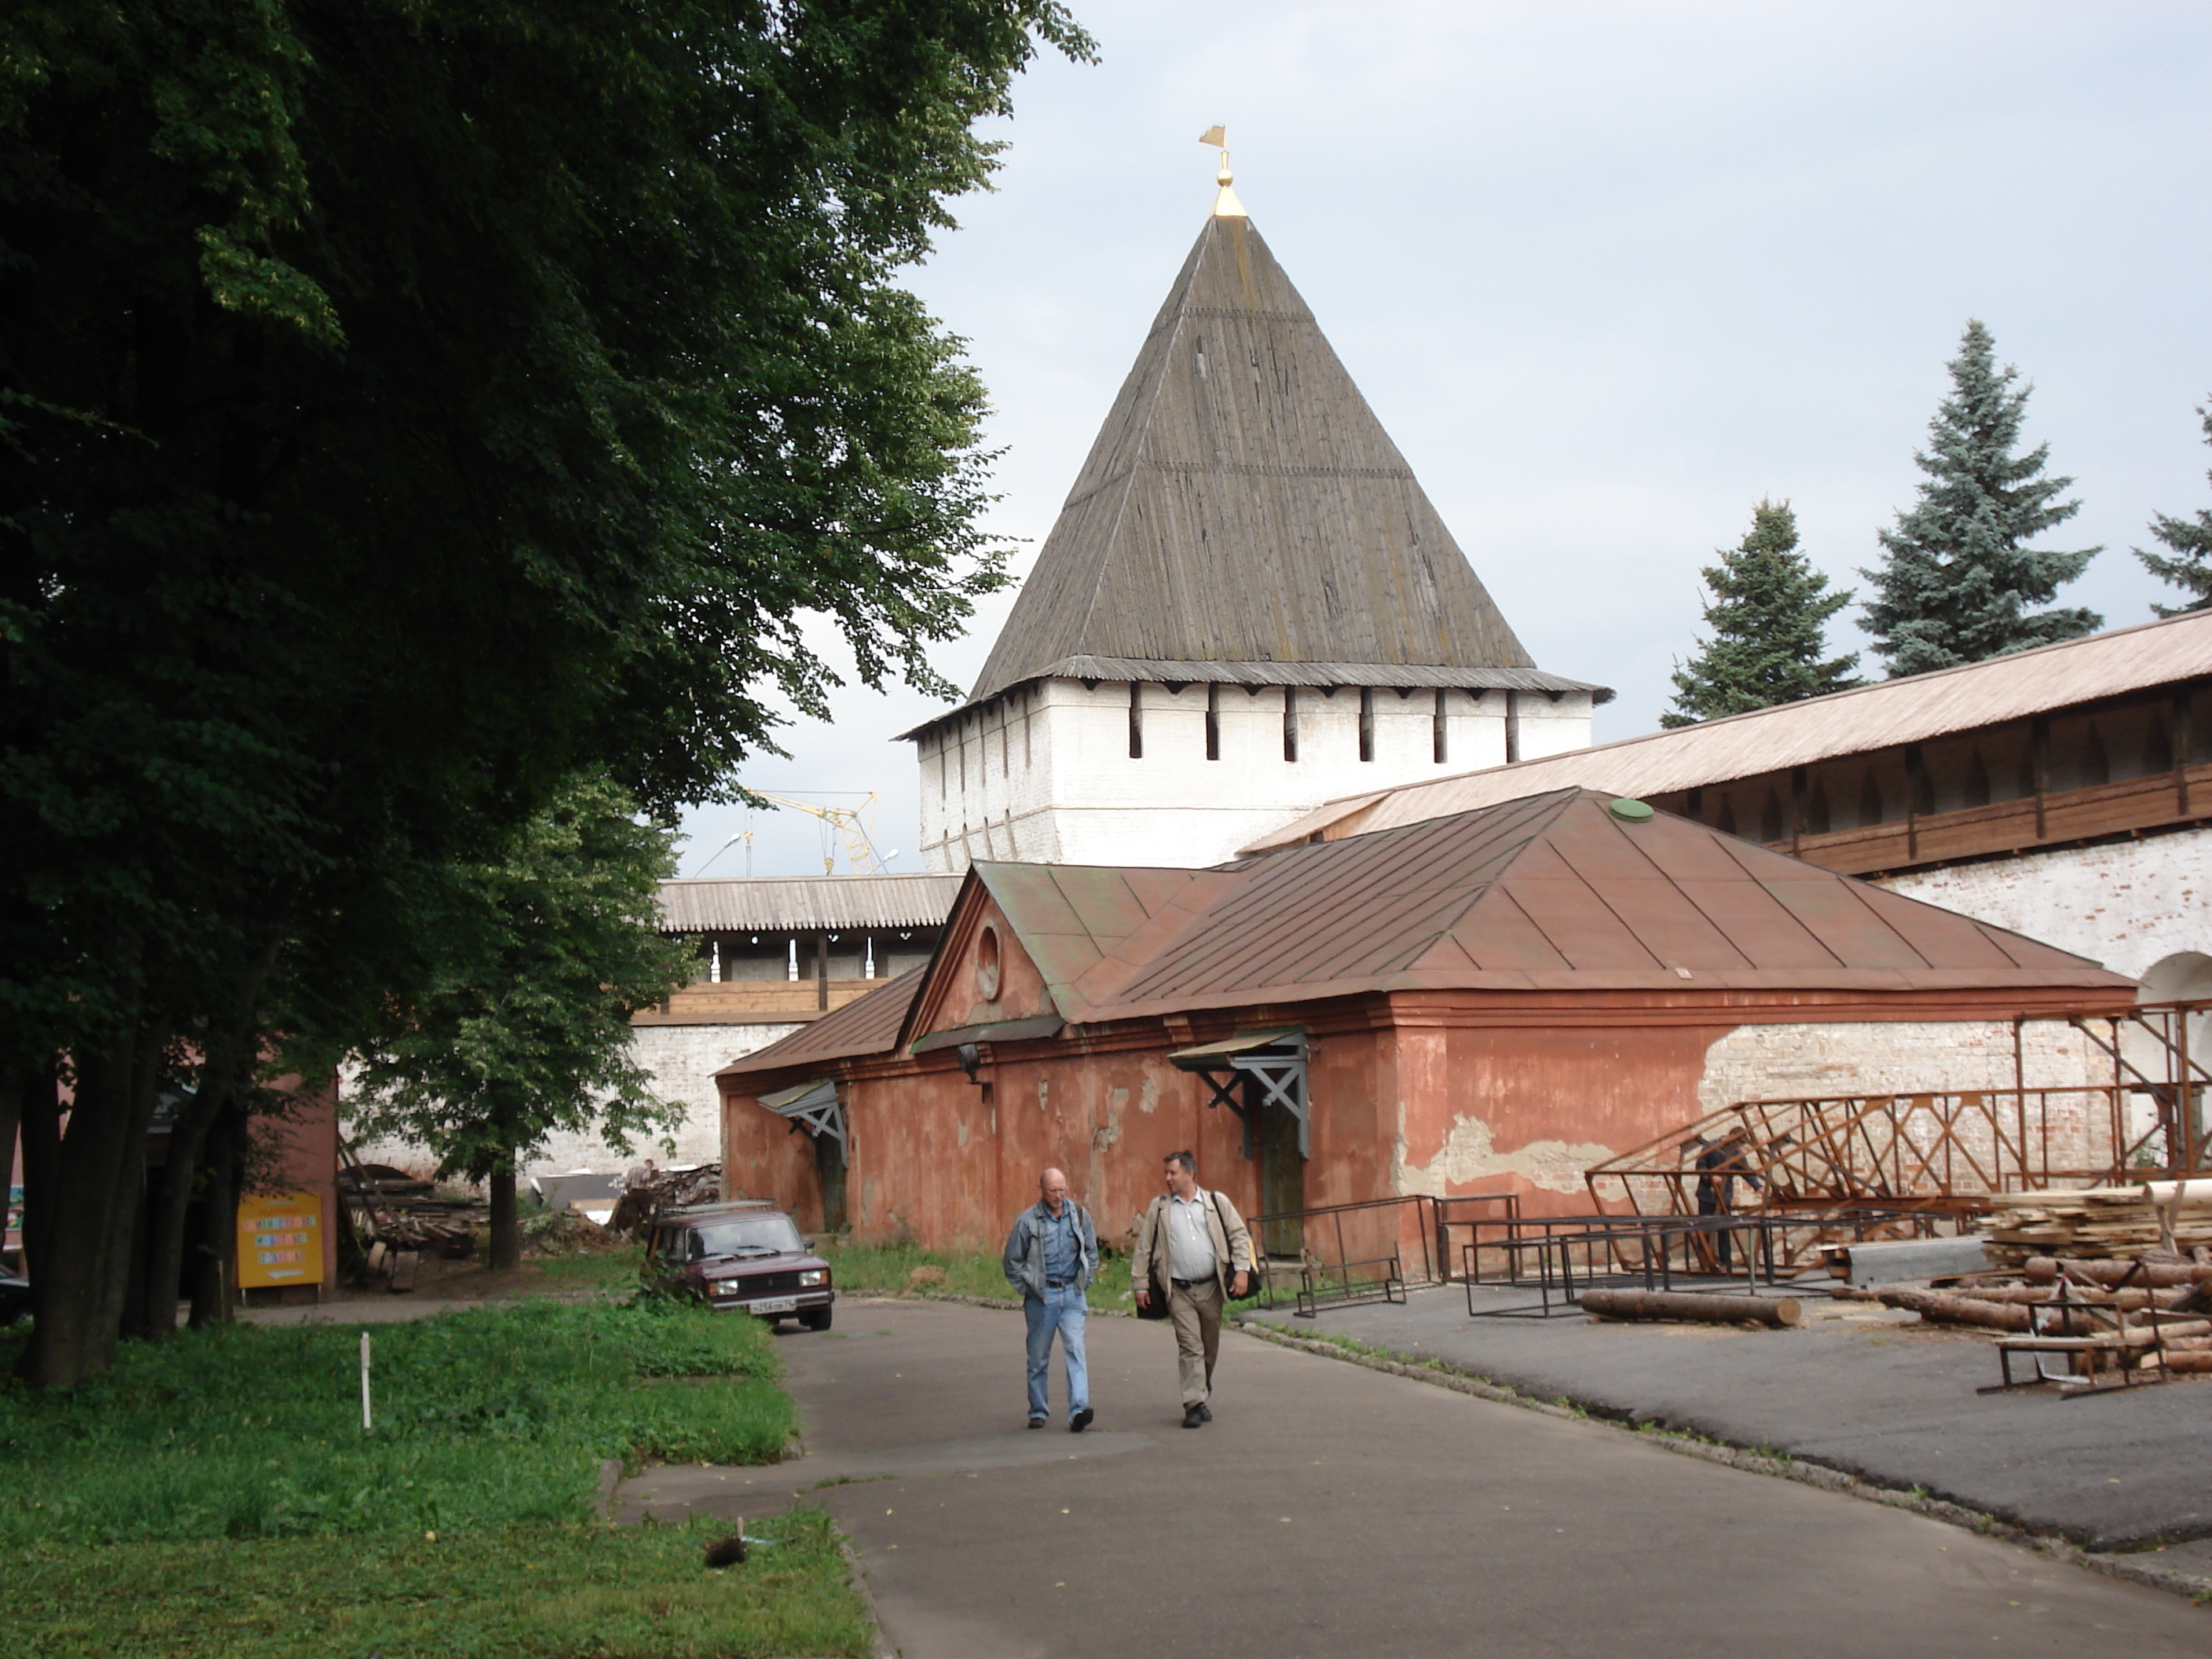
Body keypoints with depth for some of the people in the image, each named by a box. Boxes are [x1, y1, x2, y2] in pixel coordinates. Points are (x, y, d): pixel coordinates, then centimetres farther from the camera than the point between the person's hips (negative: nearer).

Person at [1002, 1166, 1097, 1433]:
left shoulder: (1079, 1215, 3)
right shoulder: (1027, 1220, -5)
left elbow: (1092, 1251, 17)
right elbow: (1013, 1260, 4)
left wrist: (1085, 1281, 9)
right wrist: (1026, 1288, -2)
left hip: (1072, 1294, 1)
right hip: (1041, 1296, -1)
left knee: (1075, 1349, -12)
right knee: (1038, 1357, 6)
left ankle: (1079, 1410, -19)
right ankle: (1038, 1411, 18)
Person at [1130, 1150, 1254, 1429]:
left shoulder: (1217, 1202, 7)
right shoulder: (1159, 1208, 7)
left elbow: (1239, 1235, 6)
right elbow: (1143, 1248, 8)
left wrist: (1242, 1270, -6)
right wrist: (1141, 1285, 2)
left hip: (1211, 1288, 1)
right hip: (1179, 1291, -1)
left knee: (1210, 1348, 10)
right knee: (1190, 1346, -9)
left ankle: (1203, 1397, 27)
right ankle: (1194, 1404, -8)